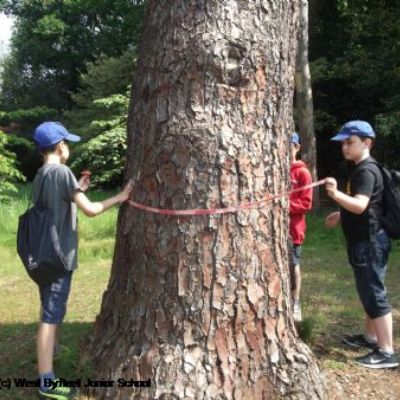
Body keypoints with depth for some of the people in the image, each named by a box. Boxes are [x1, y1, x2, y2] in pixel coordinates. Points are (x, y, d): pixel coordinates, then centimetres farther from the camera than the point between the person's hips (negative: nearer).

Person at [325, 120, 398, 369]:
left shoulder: (367, 171, -18)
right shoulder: (363, 169, 15)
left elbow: (360, 205, -33)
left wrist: (336, 194, -47)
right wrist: (341, 215, 25)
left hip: (370, 242, -11)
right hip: (366, 241, 11)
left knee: (375, 294, -5)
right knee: (369, 292, 20)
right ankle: (370, 337, 34)